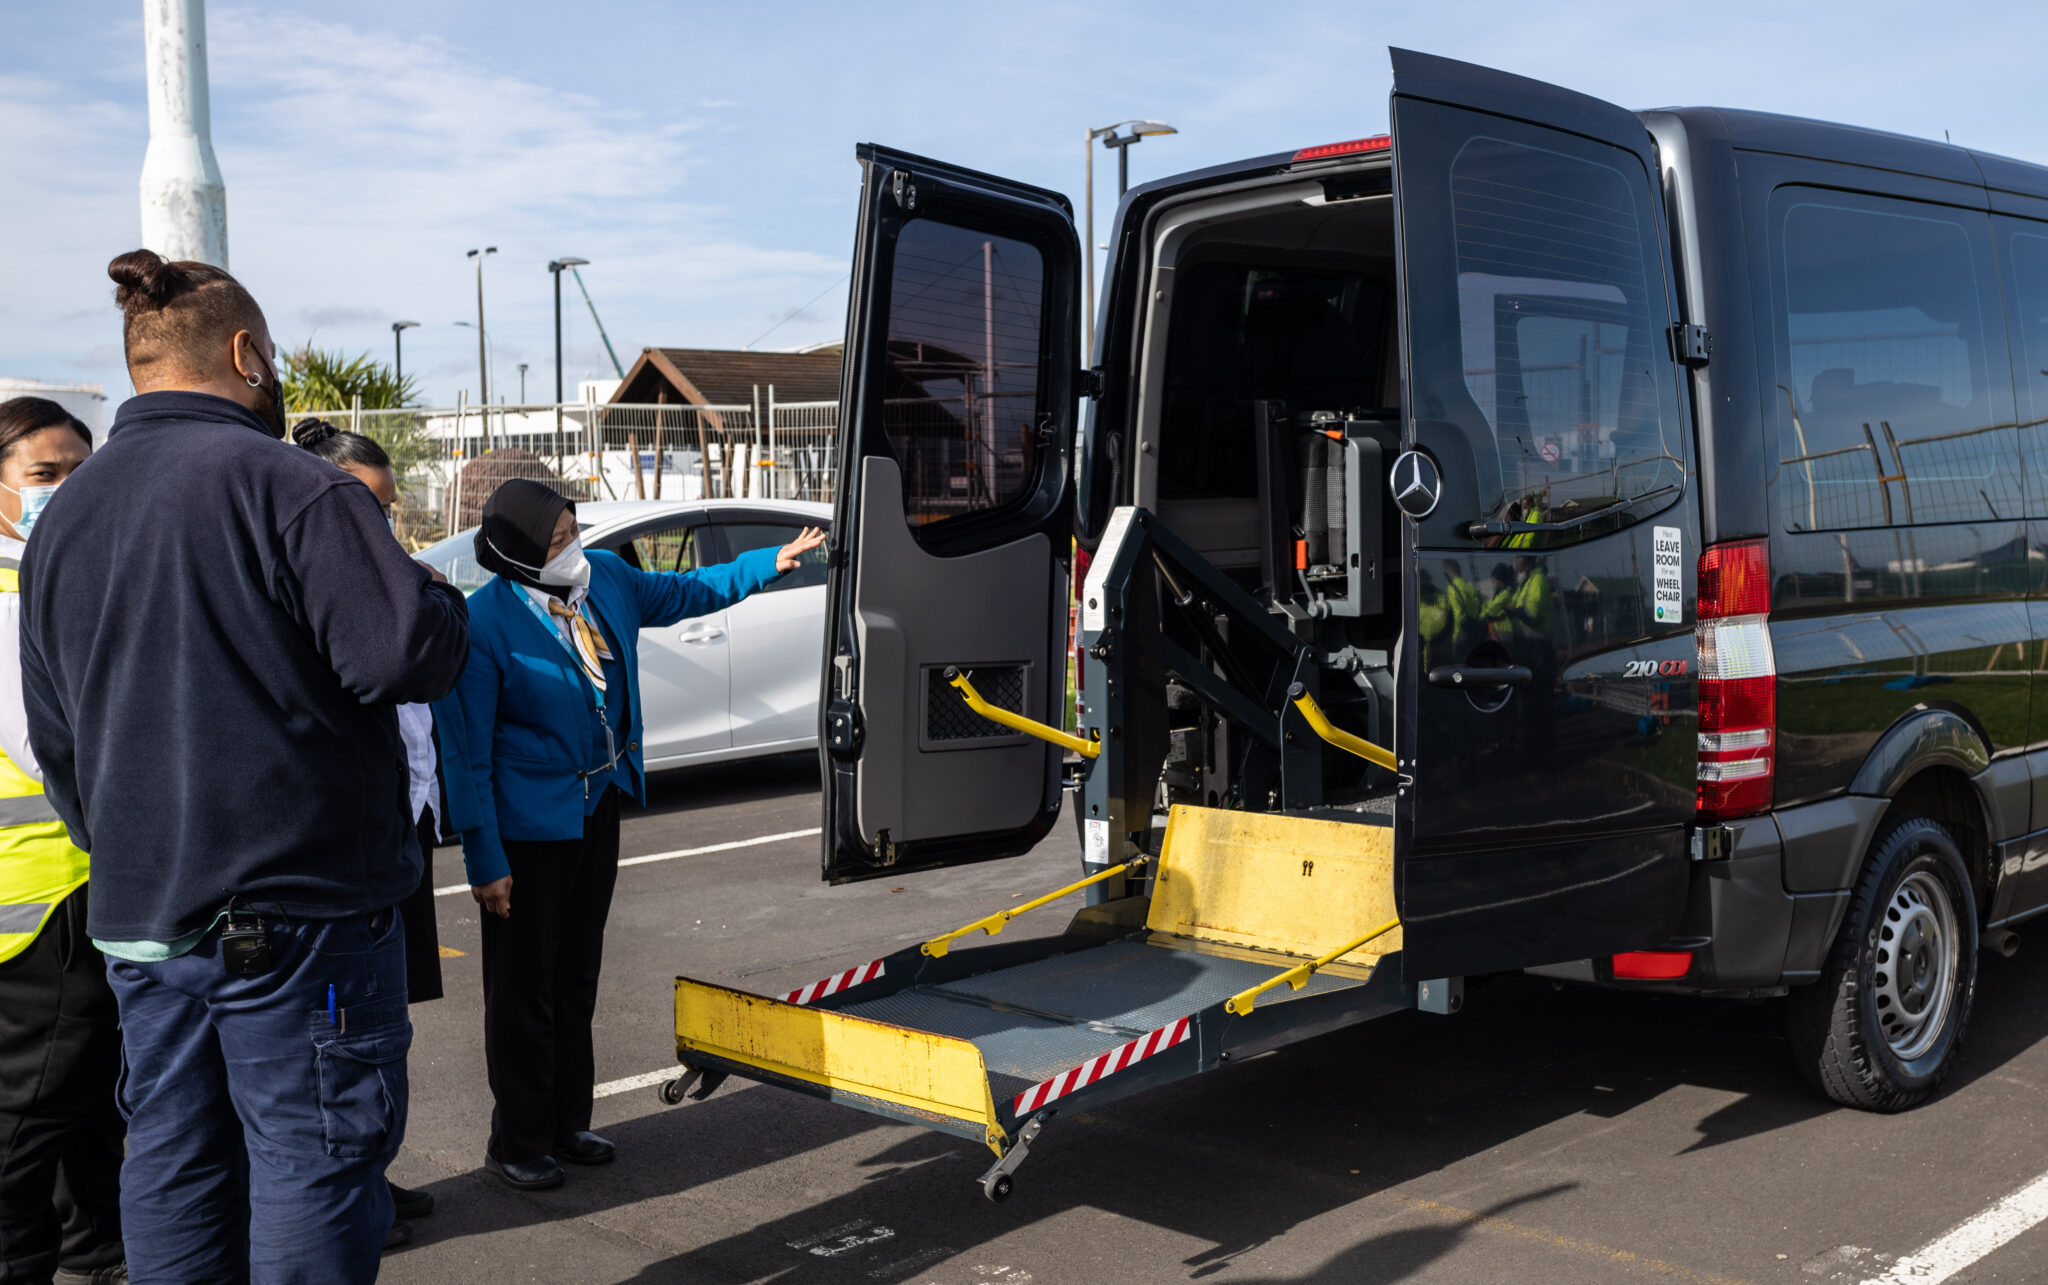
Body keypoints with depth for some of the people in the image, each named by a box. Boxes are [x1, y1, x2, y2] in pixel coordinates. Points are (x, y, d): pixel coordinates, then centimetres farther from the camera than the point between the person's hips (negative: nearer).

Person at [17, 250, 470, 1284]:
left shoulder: (62, 516, 12)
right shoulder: (287, 484, -14)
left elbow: (55, 737, 16)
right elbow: (400, 655, -22)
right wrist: (440, 602, 0)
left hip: (137, 918, 7)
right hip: (301, 909, -7)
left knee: (172, 1164, 16)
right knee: (311, 1161, 2)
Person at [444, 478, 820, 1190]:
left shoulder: (605, 578, 1)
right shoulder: (484, 623, -18)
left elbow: (680, 592, 22)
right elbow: (467, 753, -15)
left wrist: (770, 562, 19)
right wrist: (484, 860, -15)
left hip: (598, 810, 7)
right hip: (529, 827, -7)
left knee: (577, 977, 17)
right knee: (524, 990, 2)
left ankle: (567, 1124, 30)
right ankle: (518, 1144, 17)